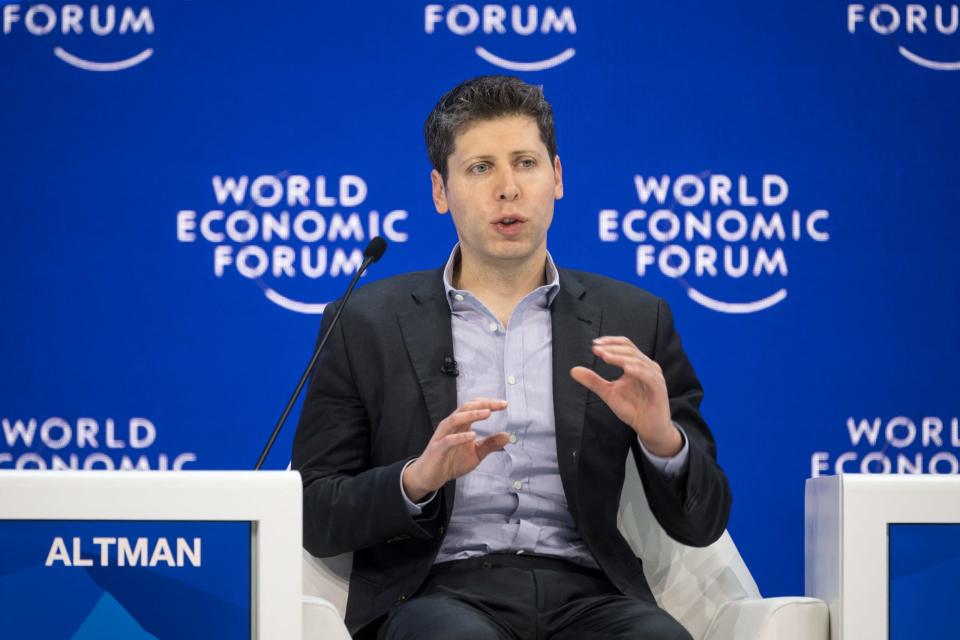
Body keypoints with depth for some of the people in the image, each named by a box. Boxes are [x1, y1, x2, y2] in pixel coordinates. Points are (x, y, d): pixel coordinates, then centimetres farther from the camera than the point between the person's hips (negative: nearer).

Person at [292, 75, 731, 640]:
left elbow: (701, 523, 11)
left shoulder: (633, 321, 13)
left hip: (583, 592, 2)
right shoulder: (365, 325, 9)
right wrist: (418, 478, -14)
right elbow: (312, 517, 5)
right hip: (439, 593, -2)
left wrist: (662, 438, -10)